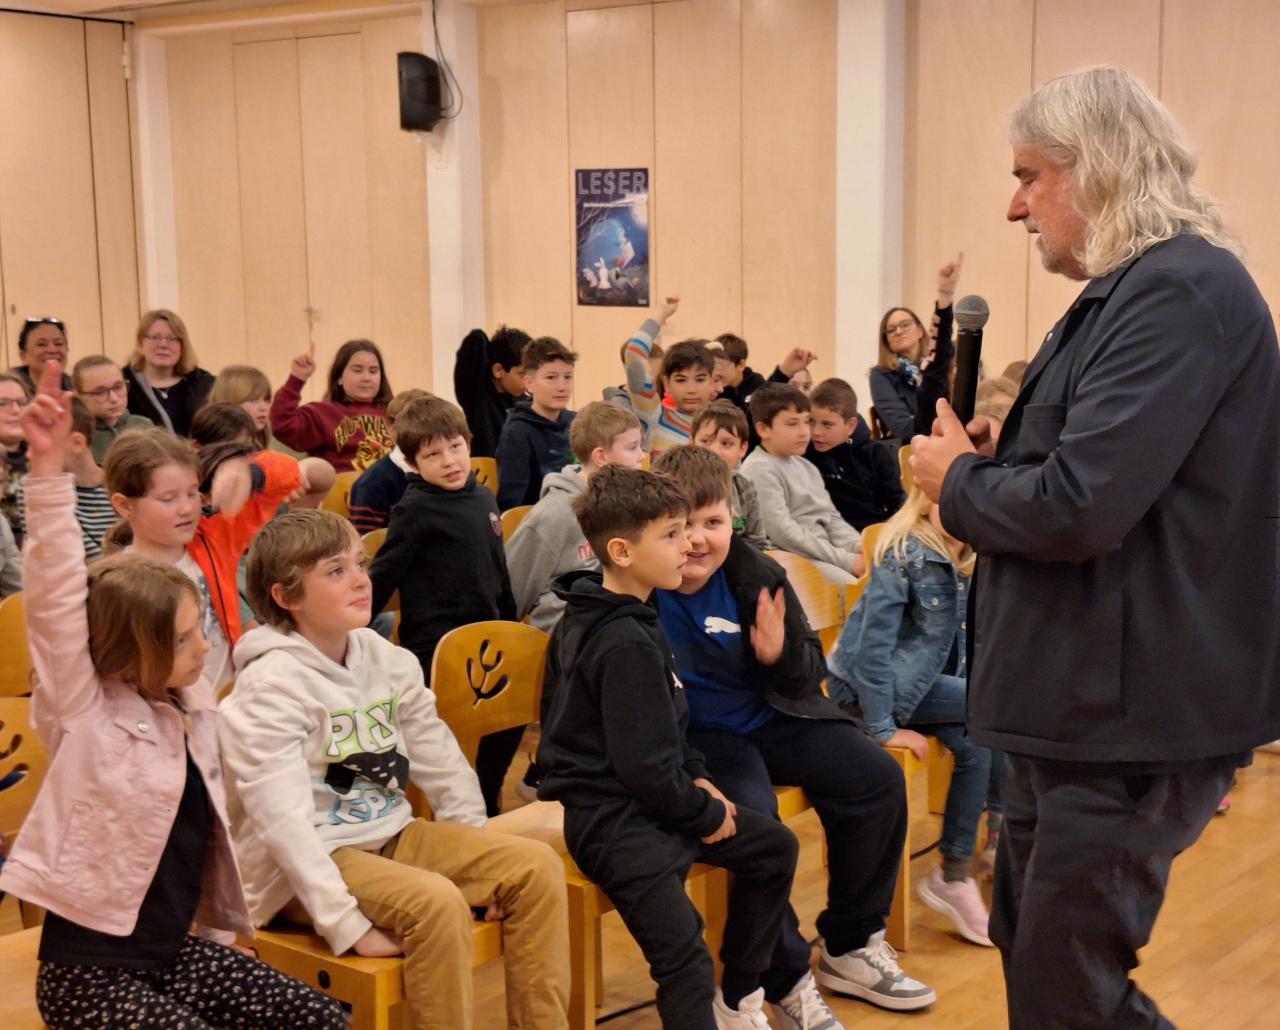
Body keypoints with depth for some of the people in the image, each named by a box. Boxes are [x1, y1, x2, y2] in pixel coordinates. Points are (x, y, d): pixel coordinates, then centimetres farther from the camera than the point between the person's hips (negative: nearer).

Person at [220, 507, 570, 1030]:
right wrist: (349, 926, -28)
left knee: (536, 865, -6)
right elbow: (284, 820, -23)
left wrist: (482, 862, 4)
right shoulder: (271, 686, -17)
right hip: (313, 860, -7)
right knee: (437, 901, -31)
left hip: (392, 834, 8)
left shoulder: (387, 660, 5)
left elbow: (444, 764, 12)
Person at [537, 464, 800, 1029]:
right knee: (685, 959, -22)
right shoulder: (625, 643, -21)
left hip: (642, 799, 11)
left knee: (774, 846, 17)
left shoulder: (593, 613, 10)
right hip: (612, 818, -11)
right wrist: (706, 813, -7)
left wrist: (696, 778, 9)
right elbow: (645, 765, -21)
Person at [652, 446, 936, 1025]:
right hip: (693, 735, -6)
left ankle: (851, 947, 12)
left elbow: (810, 677, 4)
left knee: (879, 780, -4)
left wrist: (780, 655, -20)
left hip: (769, 718, 6)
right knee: (754, 820, -32)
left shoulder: (757, 575, -3)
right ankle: (786, 980, -9)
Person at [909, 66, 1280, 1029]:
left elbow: (1077, 508, -28)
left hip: (1133, 721, -11)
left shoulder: (1180, 291, -20)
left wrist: (957, 480, -9)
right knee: (1032, 952, 22)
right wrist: (993, 464, 3)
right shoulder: (1135, 290, 13)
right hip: (1082, 706, 11)